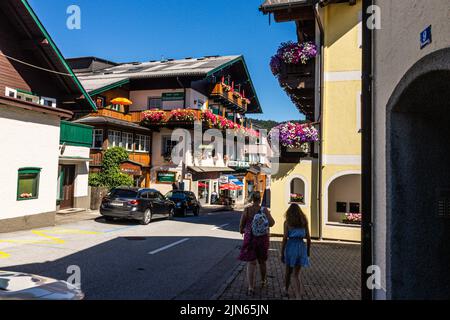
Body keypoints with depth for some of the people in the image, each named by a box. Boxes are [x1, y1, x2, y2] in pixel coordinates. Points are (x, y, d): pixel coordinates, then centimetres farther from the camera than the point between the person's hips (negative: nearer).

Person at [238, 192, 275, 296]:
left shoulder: (247, 210, -9)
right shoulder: (264, 210, -8)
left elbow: (241, 224, -7)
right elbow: (271, 223, -11)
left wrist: (242, 230, 14)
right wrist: (269, 214, 9)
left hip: (250, 238, -1)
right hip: (263, 238, 1)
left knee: (251, 263, 3)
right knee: (262, 261, 21)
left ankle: (251, 288, -4)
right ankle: (263, 281, 42)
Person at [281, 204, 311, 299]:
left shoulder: (287, 222, -2)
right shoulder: (304, 222, 6)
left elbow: (285, 238, -6)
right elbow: (308, 238, 6)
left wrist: (282, 253, 0)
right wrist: (308, 252, 17)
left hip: (291, 246, -1)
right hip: (301, 247, 1)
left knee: (288, 271, 20)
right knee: (296, 274, 7)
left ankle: (286, 290, 40)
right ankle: (298, 296, -6)